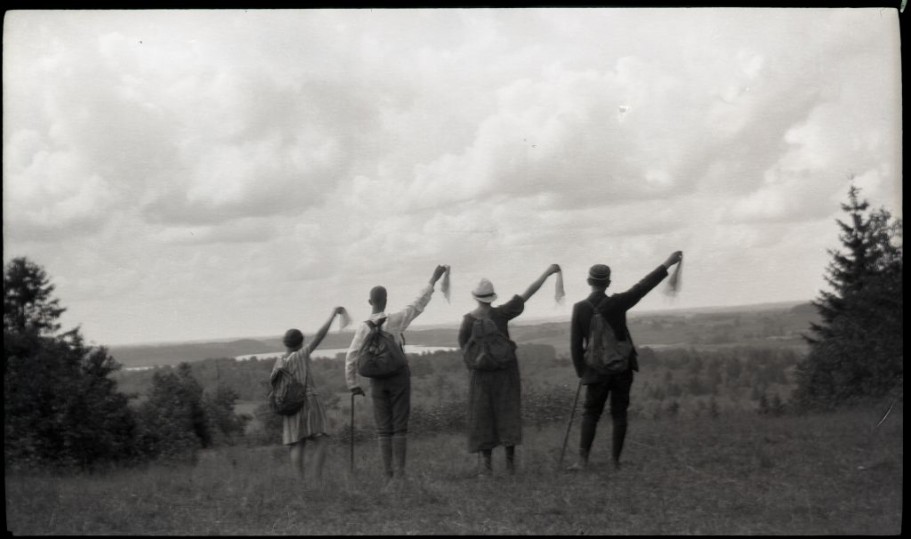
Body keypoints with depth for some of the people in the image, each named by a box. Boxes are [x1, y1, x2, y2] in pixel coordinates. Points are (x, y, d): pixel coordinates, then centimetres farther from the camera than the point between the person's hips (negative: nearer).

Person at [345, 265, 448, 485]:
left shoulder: (363, 328, -5)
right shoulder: (395, 320, -9)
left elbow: (351, 357, -8)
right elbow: (418, 304, -1)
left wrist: (353, 384, 3)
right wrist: (433, 280, 8)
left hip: (377, 381, 2)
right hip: (399, 376, -2)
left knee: (383, 427, 7)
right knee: (399, 425, 0)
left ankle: (388, 471, 2)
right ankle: (400, 471, -6)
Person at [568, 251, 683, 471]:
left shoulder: (579, 308, -9)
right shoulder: (617, 303, -10)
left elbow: (575, 345, -7)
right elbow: (643, 286, -4)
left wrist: (581, 372, 4)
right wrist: (667, 264, 2)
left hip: (596, 370, 0)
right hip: (622, 367, 0)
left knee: (591, 414, 8)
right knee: (619, 413, 8)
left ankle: (583, 460, 0)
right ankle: (615, 461, 7)